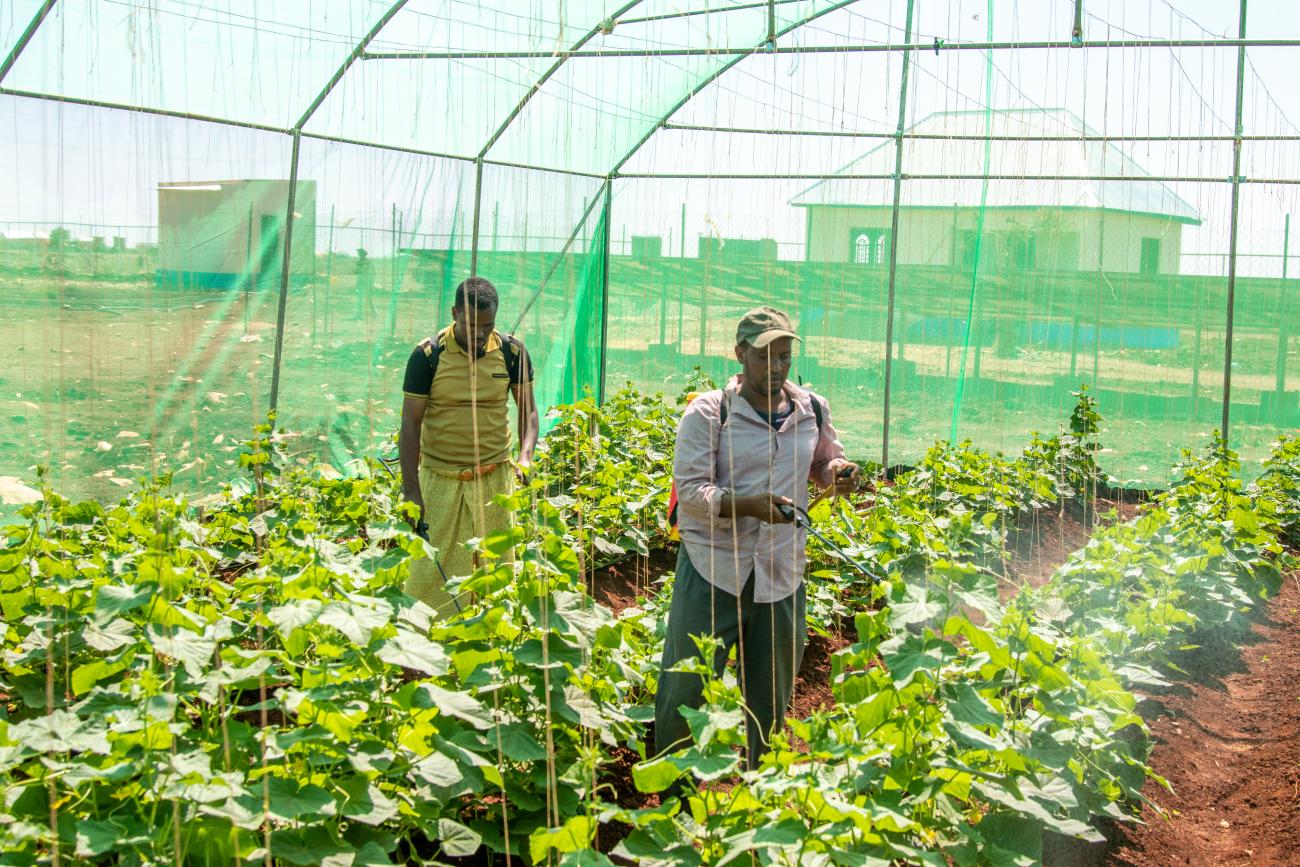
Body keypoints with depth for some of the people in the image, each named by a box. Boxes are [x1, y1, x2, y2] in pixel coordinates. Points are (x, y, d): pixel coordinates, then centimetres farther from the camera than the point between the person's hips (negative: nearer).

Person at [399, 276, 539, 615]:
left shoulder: (511, 352, -1)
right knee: (431, 570, -2)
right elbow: (410, 424, -6)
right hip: (439, 478, -2)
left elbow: (527, 409, 10)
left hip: (494, 478, 2)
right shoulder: (428, 355, -8)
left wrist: (525, 457, -8)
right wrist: (411, 491, -11)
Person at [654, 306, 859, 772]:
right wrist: (749, 505, -28)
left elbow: (824, 462, 22)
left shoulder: (812, 411, 5)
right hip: (711, 574, -4)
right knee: (683, 687, 3)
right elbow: (689, 488, -12)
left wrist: (838, 472, -4)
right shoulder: (708, 412, -8)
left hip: (781, 577, 4)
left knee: (772, 700, 15)